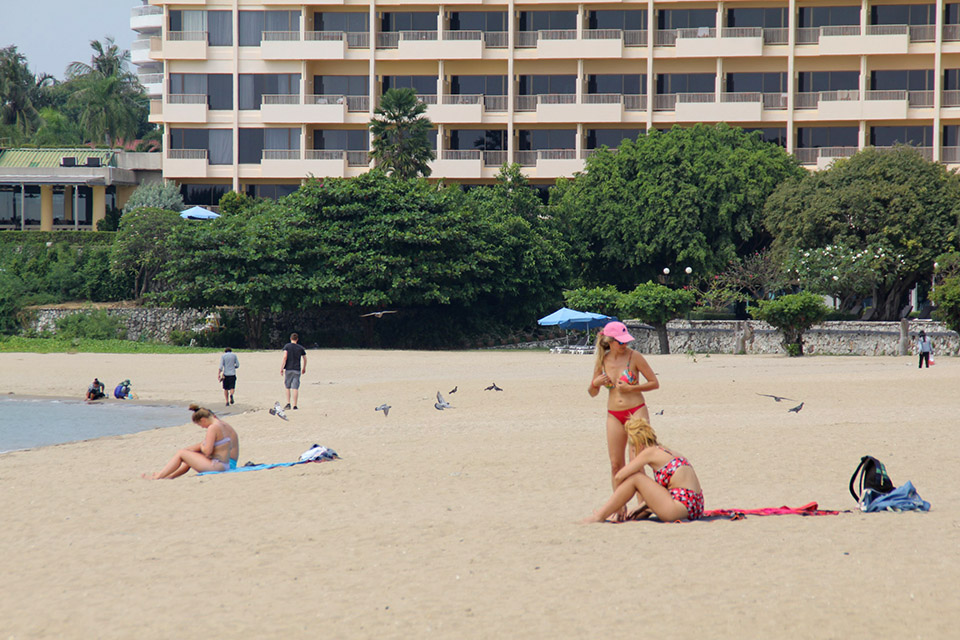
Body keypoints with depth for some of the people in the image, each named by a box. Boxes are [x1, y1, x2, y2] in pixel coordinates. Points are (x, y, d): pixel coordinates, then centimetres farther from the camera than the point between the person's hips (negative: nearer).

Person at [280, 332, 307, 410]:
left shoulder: (287, 346, -1)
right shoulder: (301, 348, 7)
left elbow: (285, 357, -11)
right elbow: (305, 359, 14)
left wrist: (281, 368, -9)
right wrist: (304, 368, 30)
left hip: (288, 369, -1)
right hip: (297, 370, 1)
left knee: (287, 387, 11)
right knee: (295, 388, 0)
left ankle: (288, 403, 3)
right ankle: (295, 405, -3)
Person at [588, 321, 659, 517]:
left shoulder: (634, 356, -7)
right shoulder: (602, 361, 4)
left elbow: (654, 383, -3)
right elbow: (592, 393, 14)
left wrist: (630, 388, -14)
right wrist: (595, 382, -8)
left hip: (637, 411, -4)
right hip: (614, 416, 4)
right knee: (616, 464, 3)